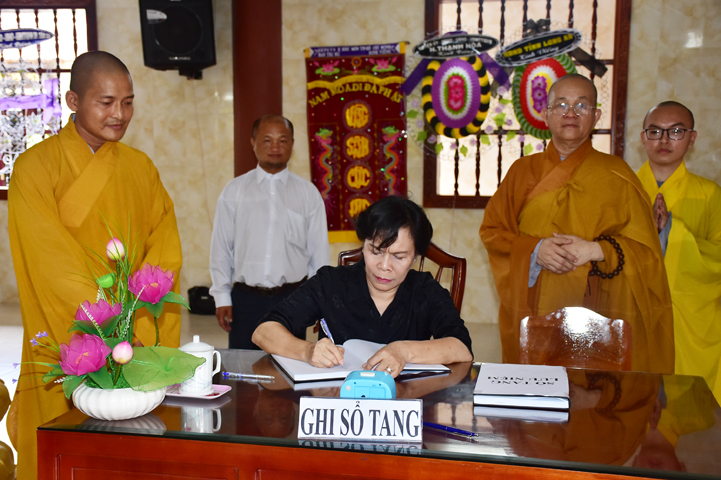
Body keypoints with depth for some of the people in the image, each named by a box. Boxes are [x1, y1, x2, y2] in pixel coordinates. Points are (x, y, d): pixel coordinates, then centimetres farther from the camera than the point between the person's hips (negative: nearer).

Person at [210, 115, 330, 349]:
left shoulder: (308, 193, 5)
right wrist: (222, 297, 2)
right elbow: (221, 248, 6)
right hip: (246, 298, 0)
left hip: (292, 297, 0)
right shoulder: (234, 191, 5)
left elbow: (319, 250, 6)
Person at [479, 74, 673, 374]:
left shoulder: (615, 175, 4)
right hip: (531, 313, 1)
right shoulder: (523, 171, 9)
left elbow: (644, 248, 3)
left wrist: (596, 250, -14)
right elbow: (492, 230, 6)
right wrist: (534, 249, -11)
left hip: (593, 315, -1)